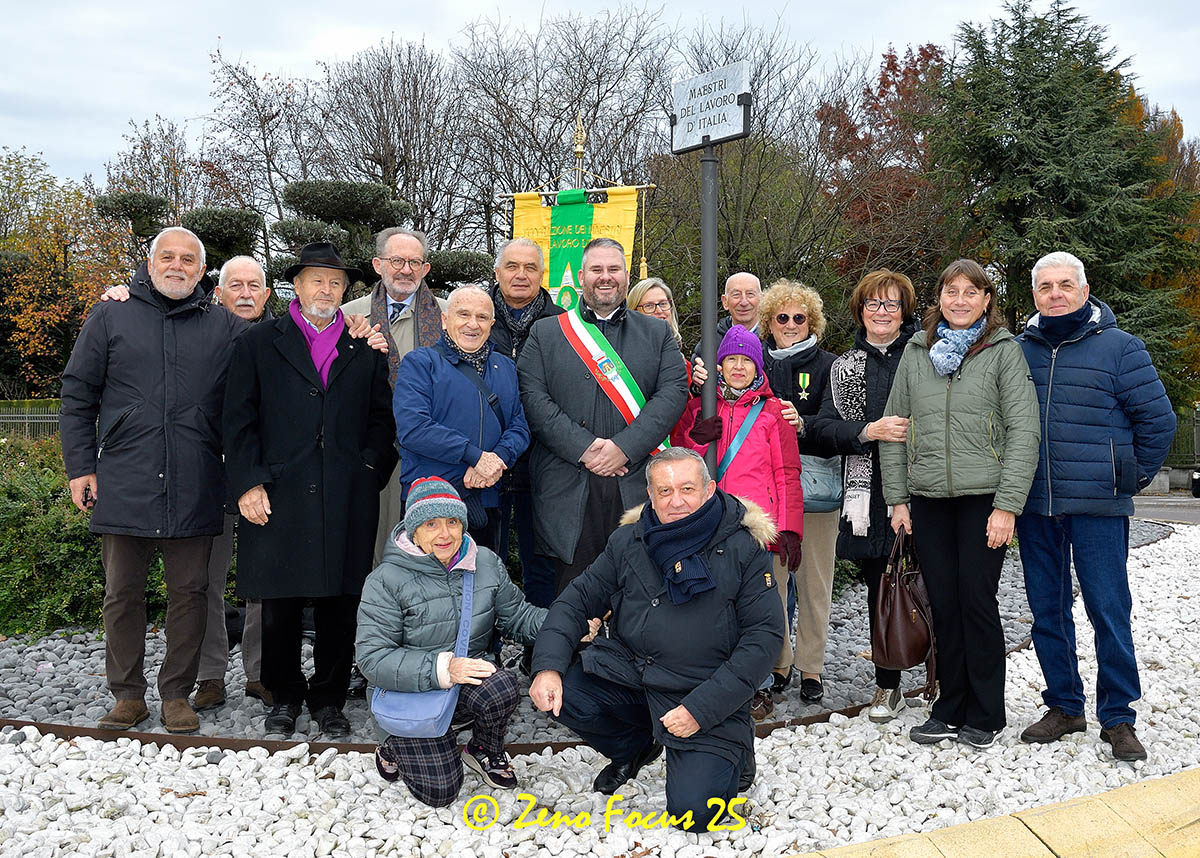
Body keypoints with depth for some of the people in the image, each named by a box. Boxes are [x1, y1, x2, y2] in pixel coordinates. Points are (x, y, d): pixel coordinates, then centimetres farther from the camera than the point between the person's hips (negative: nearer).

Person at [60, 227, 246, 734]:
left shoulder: (224, 328, 10)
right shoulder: (110, 319, 8)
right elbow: (78, 396, 7)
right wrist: (80, 466, 2)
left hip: (194, 491, 0)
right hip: (123, 484, 0)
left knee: (189, 592, 5)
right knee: (123, 594, 7)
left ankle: (177, 694, 18)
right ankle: (128, 696, 19)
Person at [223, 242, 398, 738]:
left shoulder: (365, 350, 13)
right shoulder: (259, 344, 8)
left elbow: (382, 419, 15)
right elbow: (239, 421, 4)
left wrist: (369, 470, 0)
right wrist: (247, 484, -5)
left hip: (347, 501, 2)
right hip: (277, 495, -1)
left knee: (340, 606, 6)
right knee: (279, 607, 5)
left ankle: (329, 700, 21)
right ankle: (284, 697, 23)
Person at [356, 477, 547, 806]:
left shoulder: (486, 563, 0)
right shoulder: (386, 581, -15)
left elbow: (516, 615, 8)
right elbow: (372, 658, -19)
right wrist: (442, 668, -31)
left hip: (471, 675, 3)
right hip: (414, 691, -3)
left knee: (503, 689, -32)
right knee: (439, 791, -10)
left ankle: (485, 750, 2)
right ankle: (395, 748, 24)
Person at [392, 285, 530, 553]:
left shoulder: (505, 367, 17)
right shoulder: (420, 362, 0)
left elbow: (520, 427, 10)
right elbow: (411, 428, -14)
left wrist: (497, 459, -12)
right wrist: (475, 456, -17)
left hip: (487, 503, 5)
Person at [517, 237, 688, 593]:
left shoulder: (658, 333, 15)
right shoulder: (545, 333, 13)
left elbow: (674, 393, 2)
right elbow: (533, 398, 0)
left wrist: (624, 447, -12)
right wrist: (583, 448, -12)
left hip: (638, 485, 1)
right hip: (569, 488, -1)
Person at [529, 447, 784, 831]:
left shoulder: (744, 550, -8)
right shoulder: (628, 542, 3)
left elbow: (765, 636, -10)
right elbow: (578, 599, 6)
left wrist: (701, 708, -18)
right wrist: (548, 666, -13)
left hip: (706, 693, -4)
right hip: (627, 670, 4)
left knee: (692, 811, -18)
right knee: (557, 694, -20)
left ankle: (728, 756, 19)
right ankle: (636, 747, 11)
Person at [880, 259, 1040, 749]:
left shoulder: (1004, 351, 1)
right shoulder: (916, 352, 11)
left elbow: (1024, 430, -4)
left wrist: (1007, 506, -11)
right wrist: (897, 498, 6)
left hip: (984, 498, -3)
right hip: (928, 500, 3)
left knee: (976, 600, -1)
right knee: (943, 605, 7)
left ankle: (984, 716, 13)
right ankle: (950, 710, 20)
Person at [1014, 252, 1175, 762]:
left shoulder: (1118, 347, -2)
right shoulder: (1019, 350, 8)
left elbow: (1158, 419, 1)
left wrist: (1133, 478, 3)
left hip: (1098, 508, -4)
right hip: (1034, 509, 4)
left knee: (1109, 612, -2)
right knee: (1047, 613, 11)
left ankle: (1117, 718, 11)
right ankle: (1064, 707, 24)